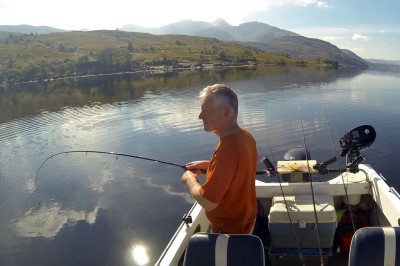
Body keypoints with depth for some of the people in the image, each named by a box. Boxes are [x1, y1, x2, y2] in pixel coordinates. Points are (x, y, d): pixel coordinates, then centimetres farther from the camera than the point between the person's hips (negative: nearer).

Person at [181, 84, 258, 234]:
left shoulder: (226, 151, -37)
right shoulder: (245, 135, -8)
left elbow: (207, 202, -34)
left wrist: (190, 179, -16)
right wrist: (208, 165, 5)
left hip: (229, 230, -7)